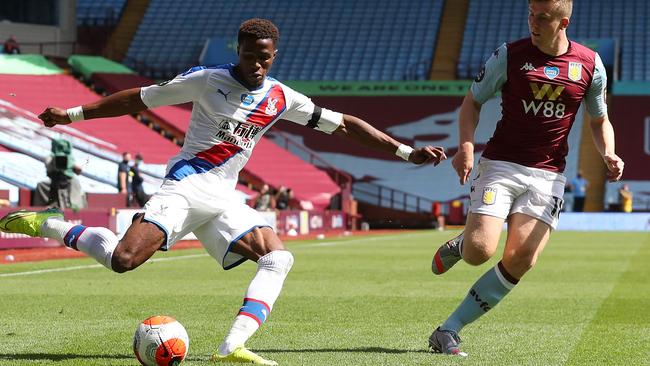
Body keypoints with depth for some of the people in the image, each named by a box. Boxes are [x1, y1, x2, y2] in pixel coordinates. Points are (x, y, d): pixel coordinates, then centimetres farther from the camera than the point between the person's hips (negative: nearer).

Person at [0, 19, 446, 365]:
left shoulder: (281, 99, 8)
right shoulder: (206, 80, -2)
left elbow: (343, 125, 12)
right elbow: (139, 98, 6)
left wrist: (407, 151, 8)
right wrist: (73, 114, 4)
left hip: (224, 199, 5)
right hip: (186, 184, -5)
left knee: (279, 257, -18)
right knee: (122, 260, -25)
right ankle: (50, 225, 0)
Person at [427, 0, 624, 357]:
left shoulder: (590, 65, 3)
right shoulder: (509, 55, -2)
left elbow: (600, 120, 17)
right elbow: (472, 101, 7)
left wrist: (609, 155, -4)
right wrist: (466, 146, -10)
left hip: (547, 175, 2)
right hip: (500, 165, -1)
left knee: (520, 260, -16)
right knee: (480, 251, -19)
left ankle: (448, 330, -6)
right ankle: (457, 246, 21)